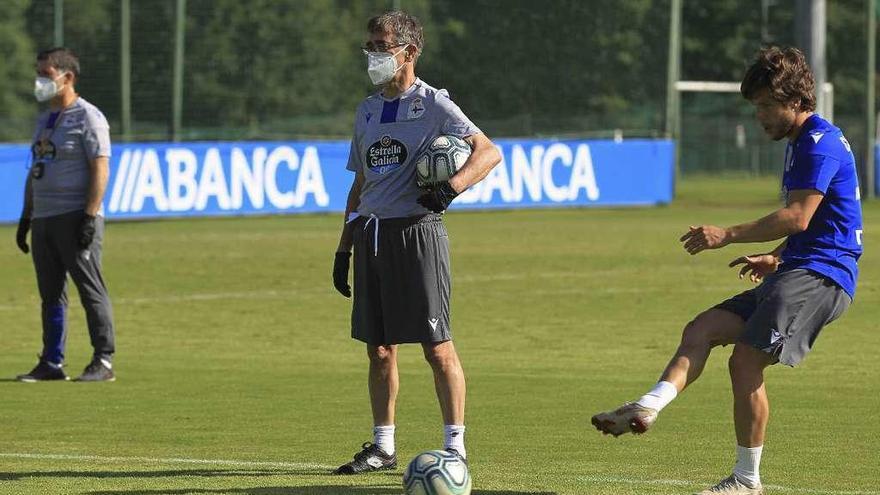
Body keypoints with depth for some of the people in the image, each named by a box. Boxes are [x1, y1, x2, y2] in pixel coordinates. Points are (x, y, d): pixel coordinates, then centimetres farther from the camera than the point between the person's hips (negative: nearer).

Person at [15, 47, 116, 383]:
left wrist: (90, 217, -20)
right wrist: (26, 216, 19)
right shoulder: (44, 120, 19)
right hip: (43, 217, 8)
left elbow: (100, 169, -13)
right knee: (50, 294, 9)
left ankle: (104, 361, -7)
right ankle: (51, 363, 12)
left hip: (76, 216, -8)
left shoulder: (87, 117, -7)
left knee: (91, 289, -8)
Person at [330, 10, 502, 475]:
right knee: (379, 348, 8)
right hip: (371, 234, 7)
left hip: (416, 232, -7)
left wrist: (451, 187, -28)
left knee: (437, 346, -7)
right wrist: (344, 247, 17)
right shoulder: (367, 111, 16)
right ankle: (383, 447, 15)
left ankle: (455, 448, -3)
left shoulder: (432, 105, -4)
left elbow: (489, 152, -13)